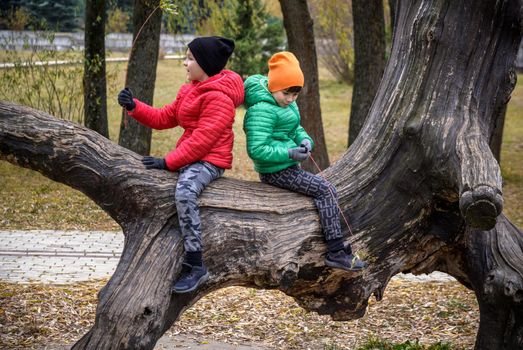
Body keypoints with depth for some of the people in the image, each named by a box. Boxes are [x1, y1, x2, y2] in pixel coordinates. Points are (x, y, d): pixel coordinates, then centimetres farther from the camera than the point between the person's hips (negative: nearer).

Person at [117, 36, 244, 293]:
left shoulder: (219, 97, -16)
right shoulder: (190, 90, 15)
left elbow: (203, 139, -23)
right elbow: (165, 118, 15)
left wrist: (168, 162, -23)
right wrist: (134, 106, 1)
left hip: (210, 160, -11)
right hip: (190, 156, 11)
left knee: (184, 191, -36)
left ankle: (195, 266, -31)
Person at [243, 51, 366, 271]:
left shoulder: (287, 104, 10)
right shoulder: (262, 110, -21)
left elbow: (296, 129, 21)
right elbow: (256, 150, -26)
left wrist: (305, 139, -2)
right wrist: (289, 153, -26)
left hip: (288, 166, 10)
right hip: (275, 171, -10)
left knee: (327, 193, 8)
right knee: (325, 190, -13)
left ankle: (335, 251, 9)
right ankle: (336, 252, -11)